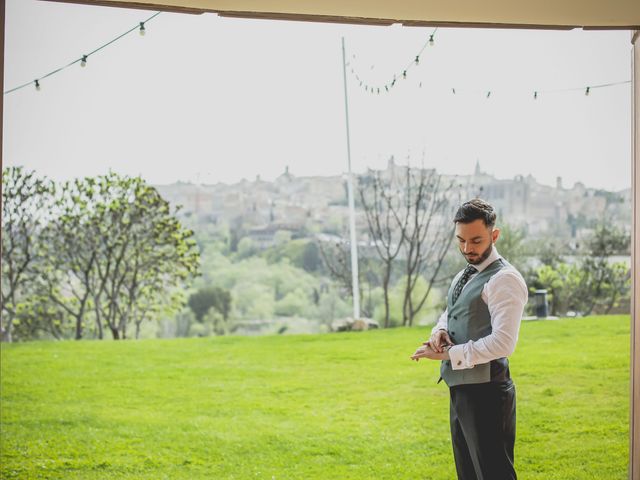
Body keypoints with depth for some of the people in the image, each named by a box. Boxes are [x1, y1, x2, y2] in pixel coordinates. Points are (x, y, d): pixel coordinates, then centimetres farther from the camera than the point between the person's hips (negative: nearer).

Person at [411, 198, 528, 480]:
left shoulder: (504, 280, -15)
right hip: (460, 390, 10)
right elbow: (449, 315, 27)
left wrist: (447, 354, -18)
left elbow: (503, 343, -24)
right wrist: (439, 332, 2)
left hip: (486, 393, -10)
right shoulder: (463, 277, 14)